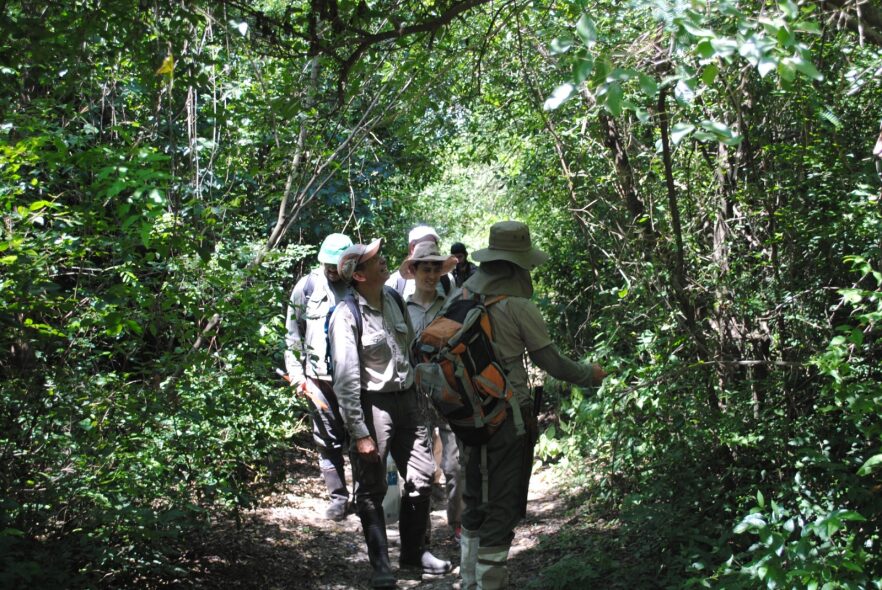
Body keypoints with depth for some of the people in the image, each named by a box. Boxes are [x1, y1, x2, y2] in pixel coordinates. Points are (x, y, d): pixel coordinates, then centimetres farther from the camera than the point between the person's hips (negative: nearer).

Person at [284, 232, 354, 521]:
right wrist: (297, 374, 2)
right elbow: (293, 335, 7)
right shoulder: (307, 287, 3)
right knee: (328, 439, 6)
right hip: (321, 377, 1)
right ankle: (338, 496, 16)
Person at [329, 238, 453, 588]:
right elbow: (346, 379, -18)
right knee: (372, 489, 3)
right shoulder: (347, 315, -16)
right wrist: (359, 433, -20)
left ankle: (414, 553, 29)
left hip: (405, 399, 7)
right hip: (372, 404, -7)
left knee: (421, 477, 12)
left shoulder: (394, 299, 4)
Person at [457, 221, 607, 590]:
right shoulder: (518, 305, -15)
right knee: (504, 506, 4)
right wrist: (589, 375, 10)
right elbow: (550, 361, -7)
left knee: (475, 500, 19)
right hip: (508, 417, -6)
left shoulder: (464, 294, 1)